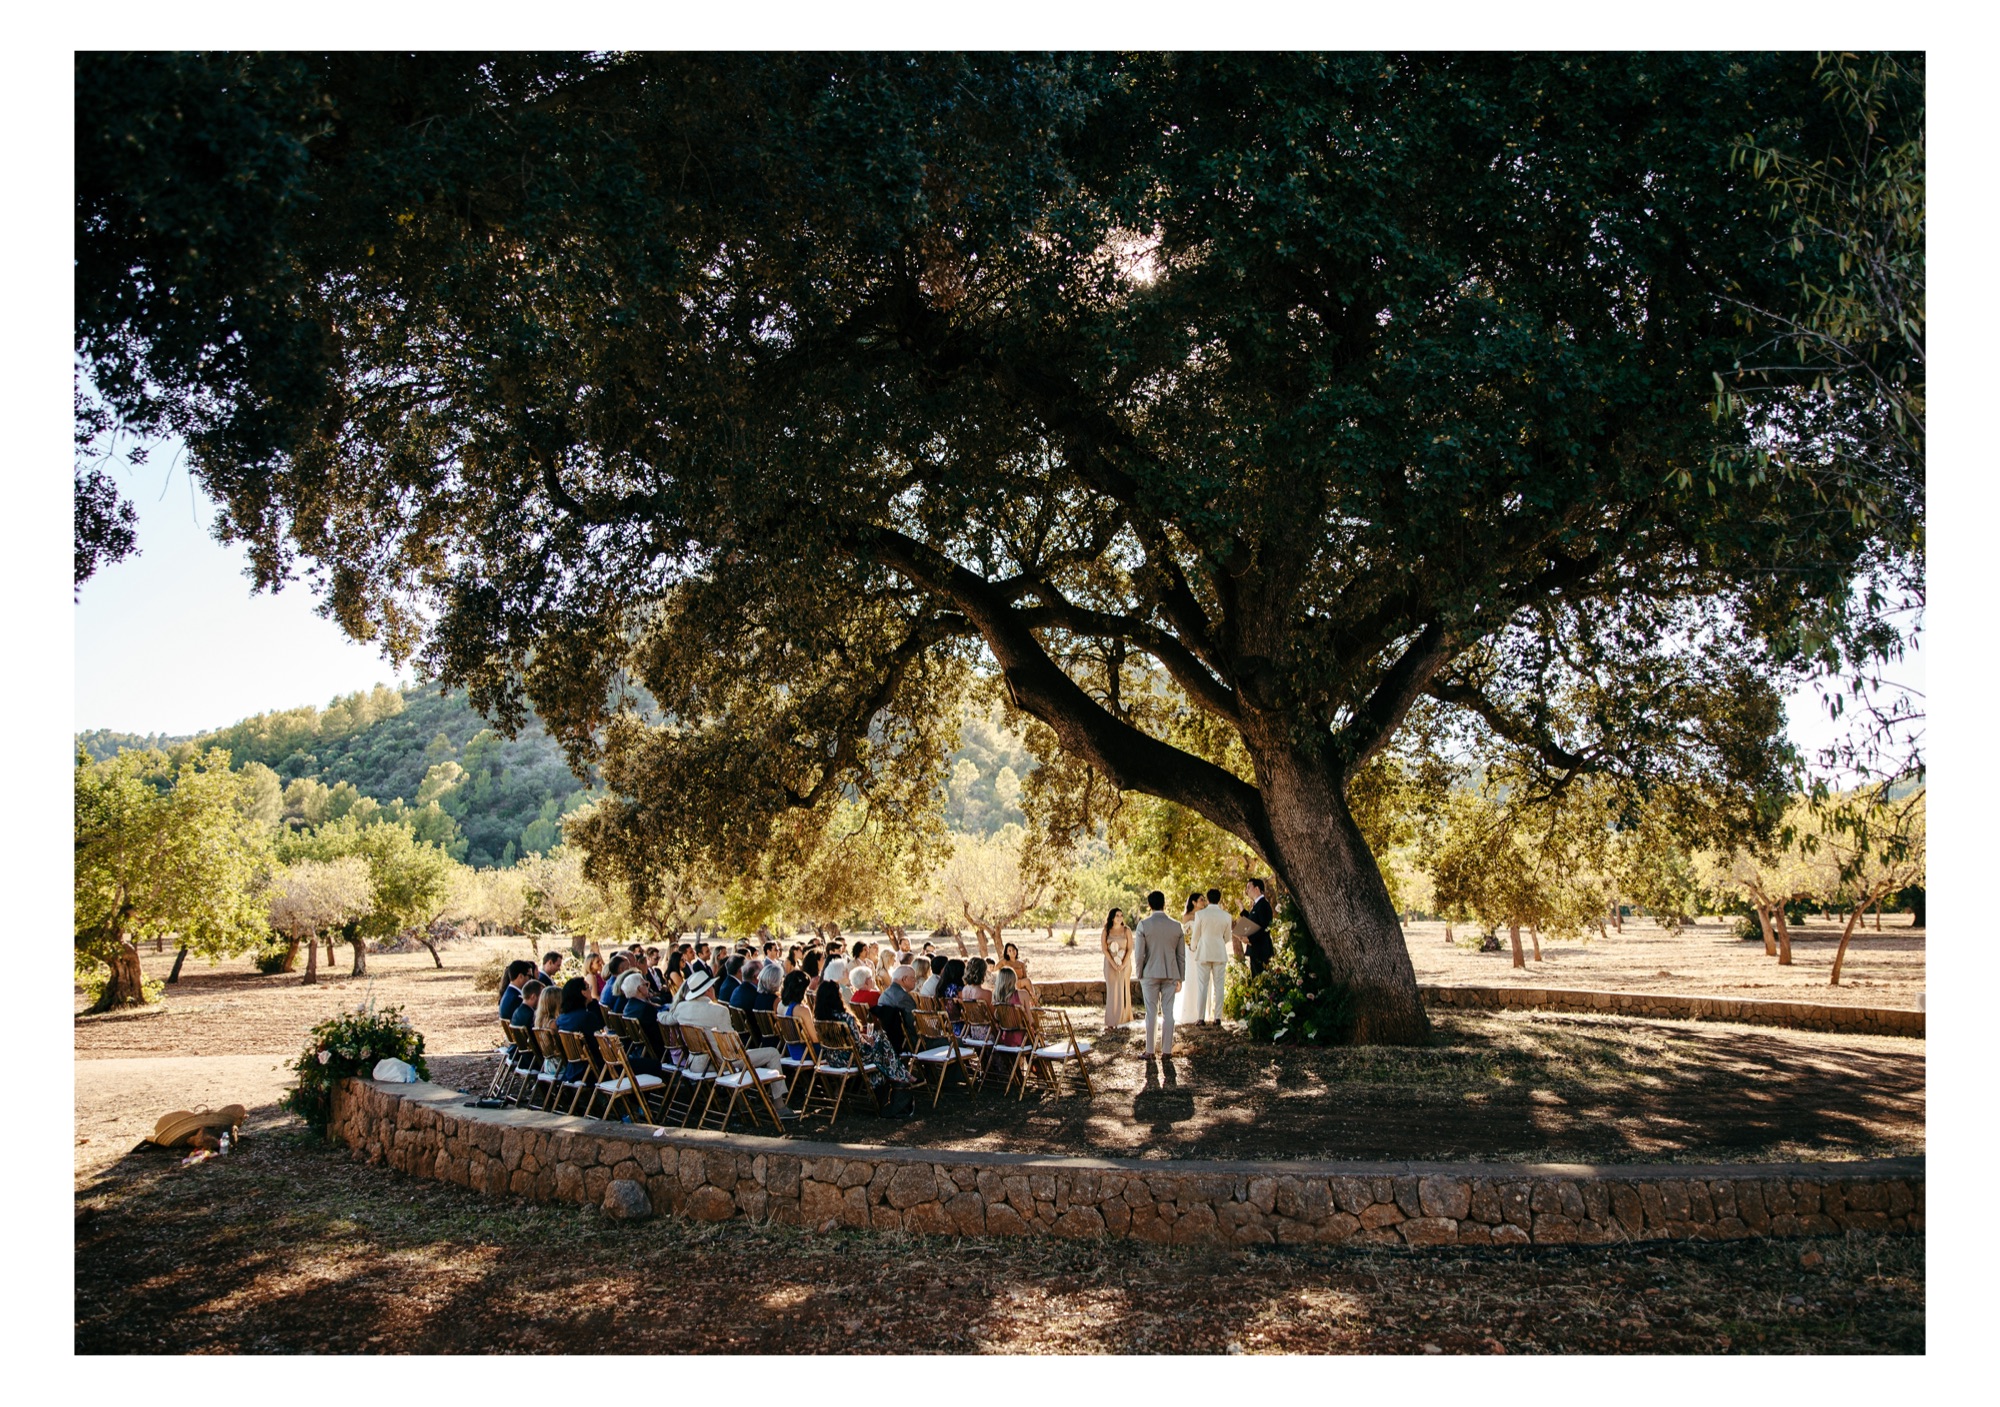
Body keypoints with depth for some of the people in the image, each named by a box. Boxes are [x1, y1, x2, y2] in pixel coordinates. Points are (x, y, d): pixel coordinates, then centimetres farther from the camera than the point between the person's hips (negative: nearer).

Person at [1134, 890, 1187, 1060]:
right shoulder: (1176, 926, 1)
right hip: (1171, 974, 2)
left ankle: (1149, 1051, 8)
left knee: (1151, 1012, 5)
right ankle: (1166, 1051, 8)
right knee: (1168, 1012, 6)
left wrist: (1139, 975, 3)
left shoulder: (1144, 924, -8)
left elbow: (1139, 953, -8)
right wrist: (1180, 978, 13)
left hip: (1150, 974, -2)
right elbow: (1181, 955, 5)